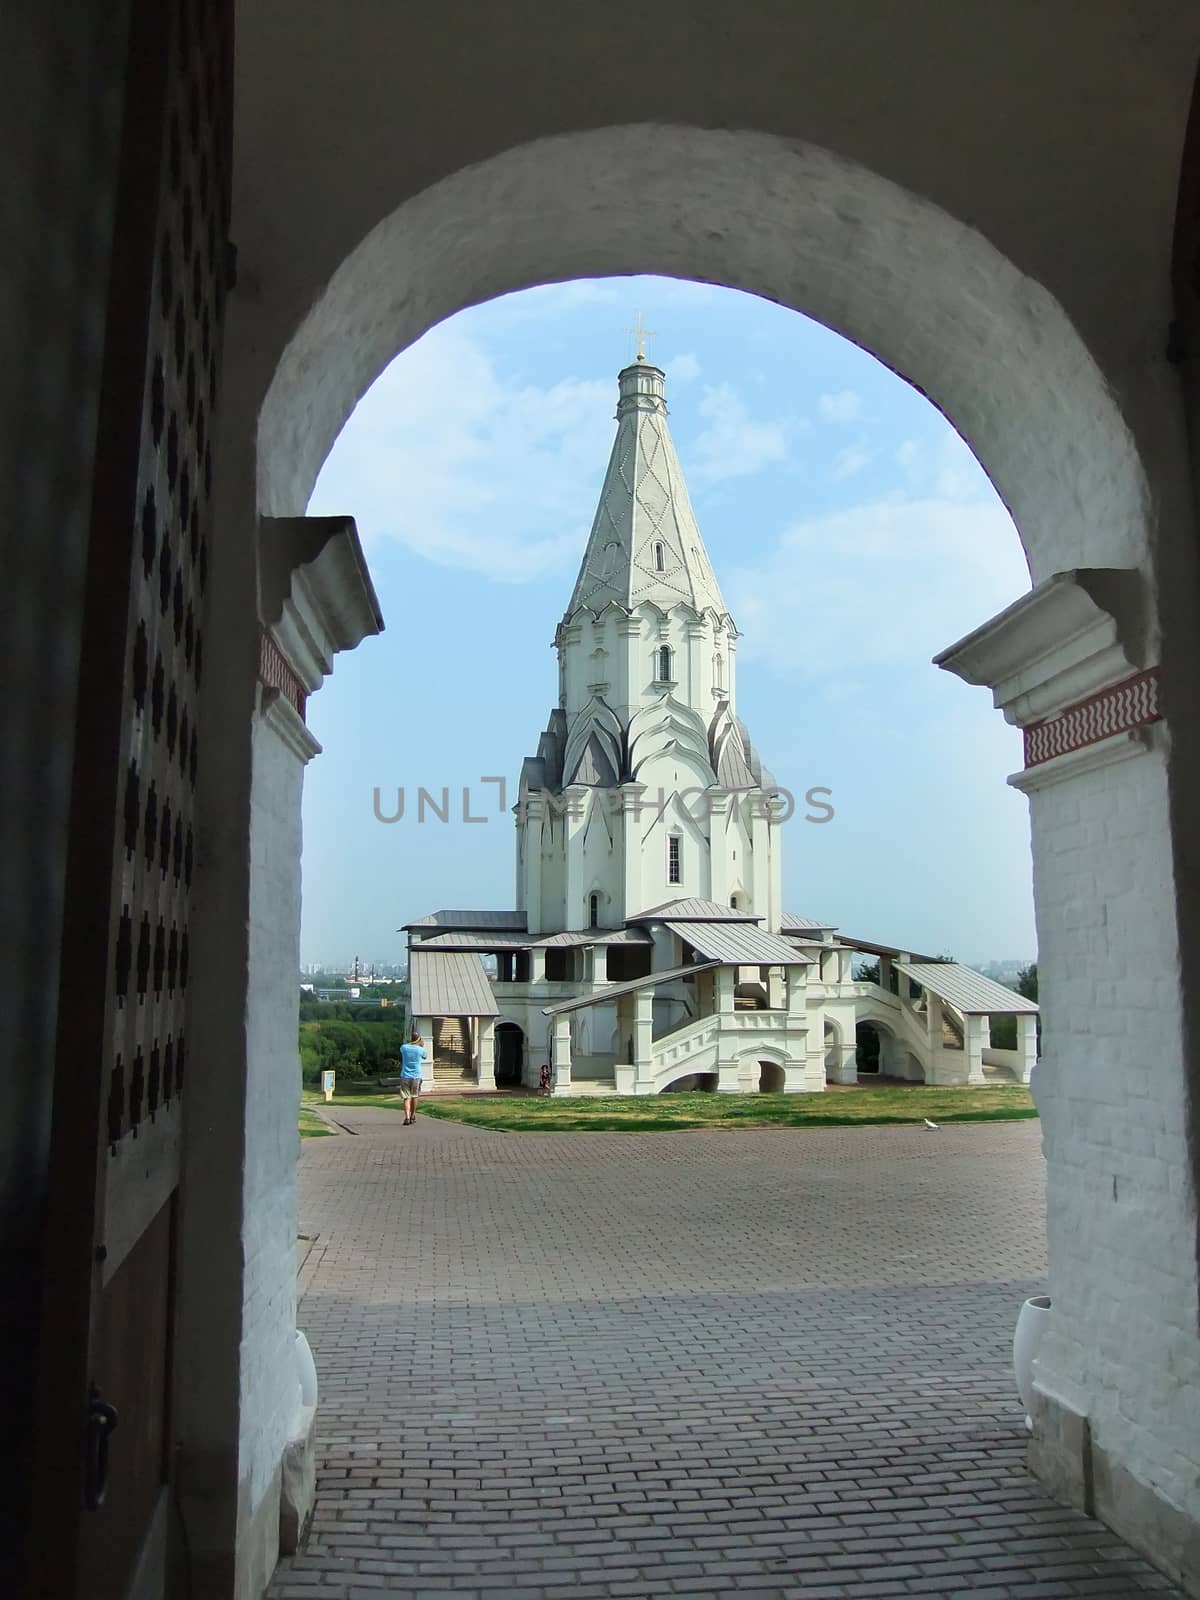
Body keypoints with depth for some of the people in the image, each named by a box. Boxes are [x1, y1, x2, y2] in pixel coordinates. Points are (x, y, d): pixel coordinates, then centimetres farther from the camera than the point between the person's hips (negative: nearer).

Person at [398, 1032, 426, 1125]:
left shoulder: (404, 1047, -3)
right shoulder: (420, 1049, -6)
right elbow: (424, 1057, 16)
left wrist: (410, 1042, 32)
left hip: (405, 1076, 0)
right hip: (416, 1076, 0)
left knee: (406, 1098, -1)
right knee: (414, 1097, 16)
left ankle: (407, 1117, -16)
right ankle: (412, 1116, 27)